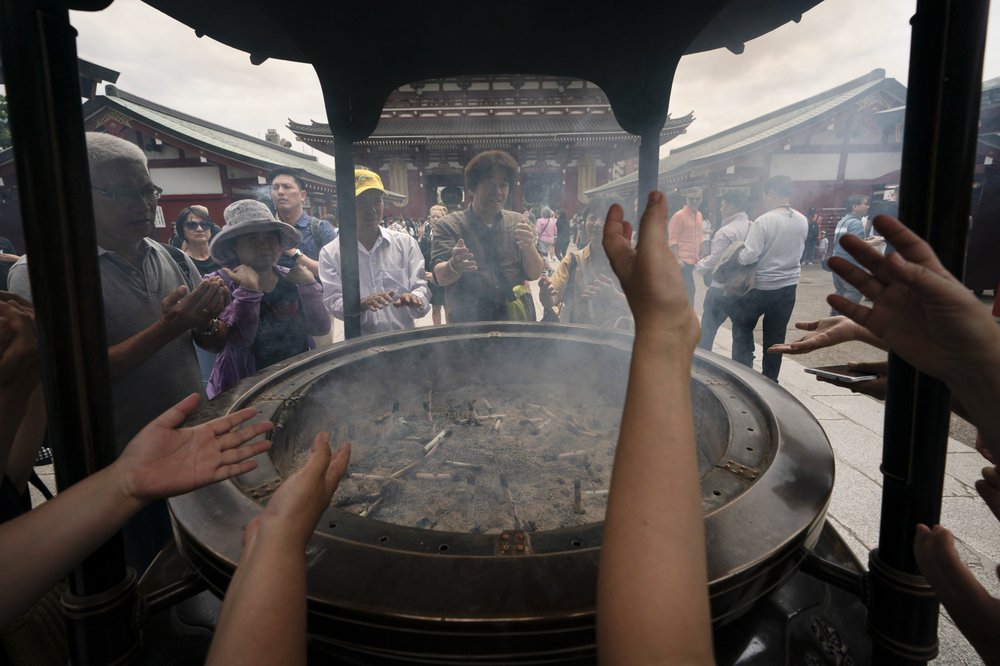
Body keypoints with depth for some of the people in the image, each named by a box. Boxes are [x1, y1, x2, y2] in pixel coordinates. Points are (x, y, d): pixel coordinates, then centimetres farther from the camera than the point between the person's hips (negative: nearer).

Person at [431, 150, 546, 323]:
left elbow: (535, 274, 1)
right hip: (467, 325, -2)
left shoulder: (517, 223, 7)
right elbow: (441, 277, -10)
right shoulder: (449, 225, 1)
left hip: (518, 323, 2)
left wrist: (528, 247, -19)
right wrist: (454, 266, -32)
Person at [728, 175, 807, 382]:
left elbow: (749, 256, -23)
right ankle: (770, 379, 22)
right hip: (788, 285, 5)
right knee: (776, 335, 14)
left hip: (761, 285, -5)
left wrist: (734, 258, -4)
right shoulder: (802, 221, 0)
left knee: (742, 326, 14)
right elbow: (797, 252, 12)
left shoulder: (763, 221, -21)